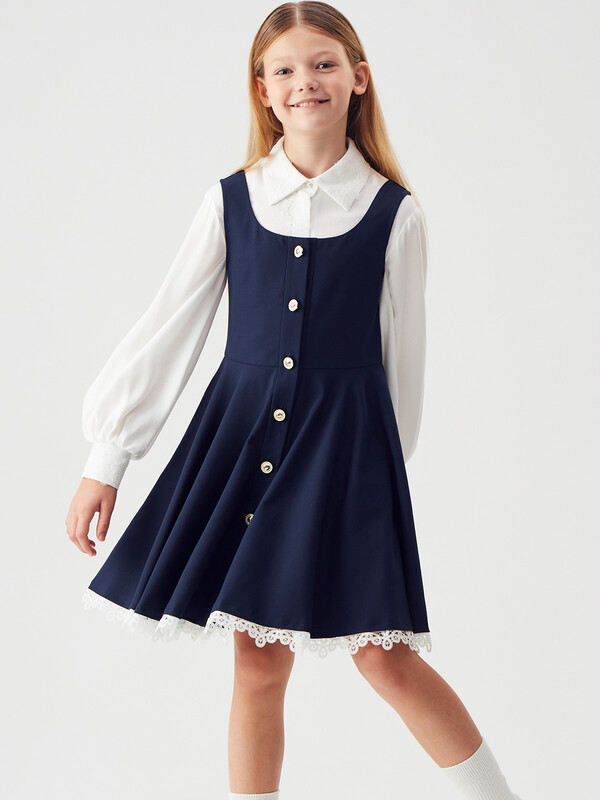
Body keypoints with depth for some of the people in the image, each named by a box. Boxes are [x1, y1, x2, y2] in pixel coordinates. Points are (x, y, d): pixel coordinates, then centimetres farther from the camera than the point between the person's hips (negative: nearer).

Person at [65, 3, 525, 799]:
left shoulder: (394, 213, -1)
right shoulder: (231, 202, 4)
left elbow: (402, 355, 7)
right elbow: (167, 332, 5)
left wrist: (388, 463, 11)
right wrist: (107, 458, 3)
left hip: (345, 443, -2)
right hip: (245, 433, 2)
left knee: (385, 658, -2)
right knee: (258, 665, 6)